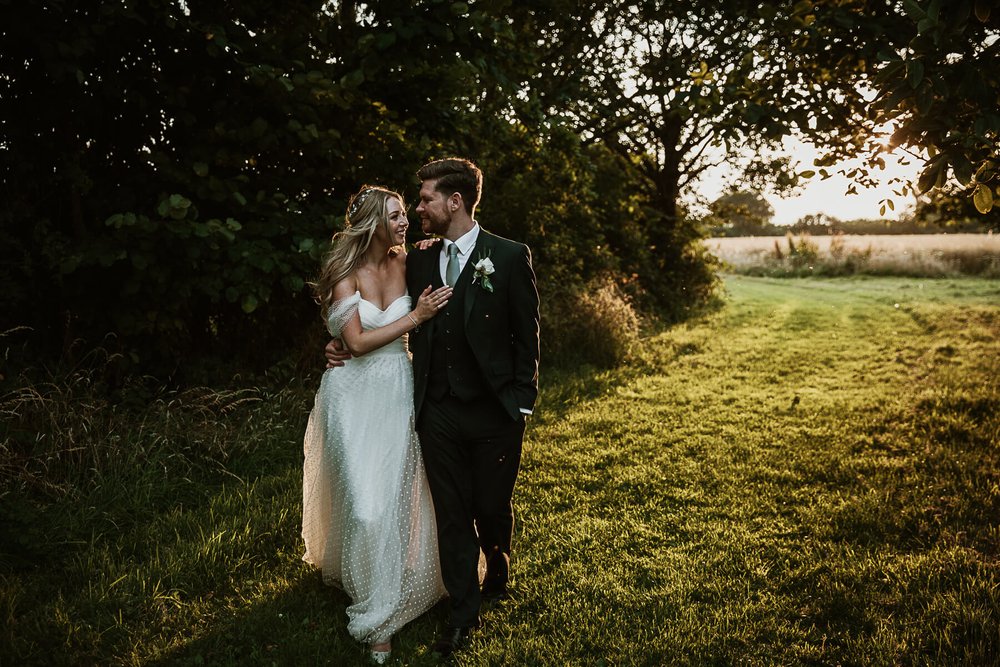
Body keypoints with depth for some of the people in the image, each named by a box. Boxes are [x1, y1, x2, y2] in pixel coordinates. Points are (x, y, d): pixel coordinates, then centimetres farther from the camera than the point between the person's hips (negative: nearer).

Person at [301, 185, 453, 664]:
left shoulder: (405, 265, 1)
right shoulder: (345, 275, -10)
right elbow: (357, 342, -16)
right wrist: (414, 317, -18)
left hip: (398, 393, 4)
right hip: (357, 395, -3)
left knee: (396, 494, 7)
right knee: (363, 498, -1)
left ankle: (380, 615, 26)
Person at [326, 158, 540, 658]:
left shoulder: (510, 257, -6)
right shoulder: (418, 262, 6)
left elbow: (526, 336, -3)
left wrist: (522, 403, -5)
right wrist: (344, 345, 2)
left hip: (493, 412, -3)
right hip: (438, 411, 3)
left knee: (492, 508, 11)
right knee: (452, 514, 9)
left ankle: (496, 575, 44)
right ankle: (463, 612, 26)